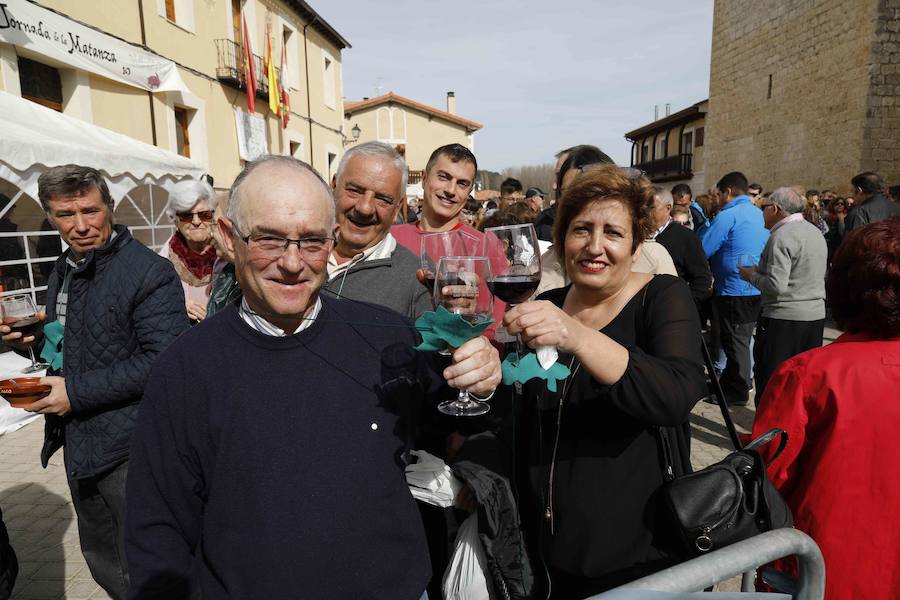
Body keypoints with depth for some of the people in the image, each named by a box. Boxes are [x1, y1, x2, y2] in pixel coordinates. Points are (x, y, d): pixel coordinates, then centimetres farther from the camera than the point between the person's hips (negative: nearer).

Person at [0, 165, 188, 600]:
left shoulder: (150, 273, -18)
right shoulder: (63, 271, 9)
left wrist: (76, 391, -23)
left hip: (126, 449, -8)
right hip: (78, 443, 9)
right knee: (102, 564, 25)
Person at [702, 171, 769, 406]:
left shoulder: (728, 215, -15)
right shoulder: (760, 214, 11)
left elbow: (703, 250, -16)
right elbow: (765, 250, 20)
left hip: (734, 291, -8)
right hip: (757, 289, 8)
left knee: (735, 342, 3)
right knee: (741, 339, 18)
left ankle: (737, 392, 13)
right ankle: (732, 382, 30)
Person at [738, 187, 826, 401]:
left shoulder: (781, 237, -15)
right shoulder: (816, 232, 13)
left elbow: (777, 285, -22)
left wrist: (752, 275, -5)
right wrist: (760, 271, 16)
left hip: (783, 319, -9)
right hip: (816, 315, 9)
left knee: (769, 383, 0)